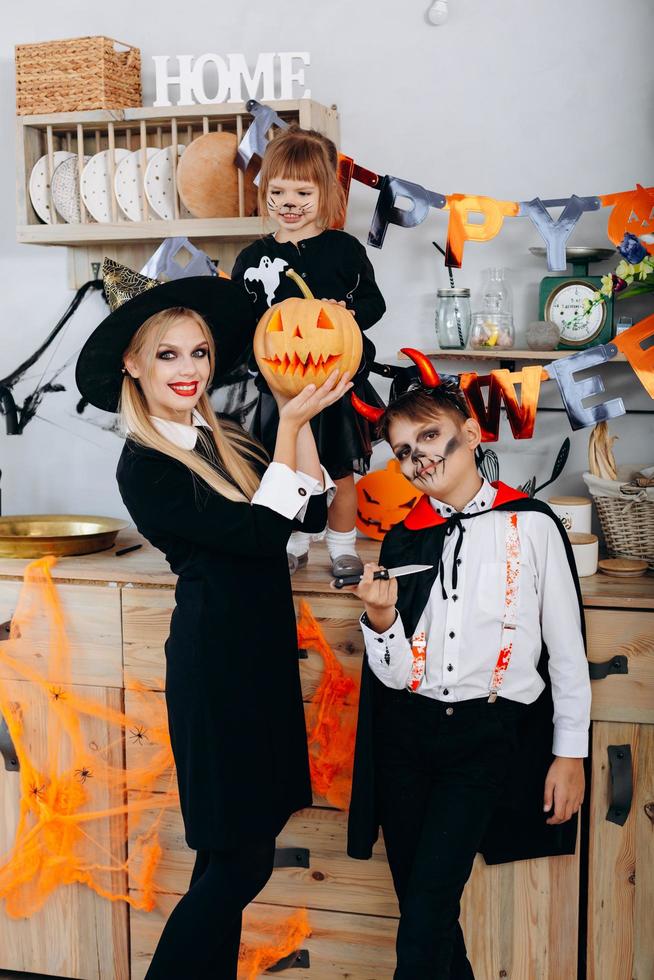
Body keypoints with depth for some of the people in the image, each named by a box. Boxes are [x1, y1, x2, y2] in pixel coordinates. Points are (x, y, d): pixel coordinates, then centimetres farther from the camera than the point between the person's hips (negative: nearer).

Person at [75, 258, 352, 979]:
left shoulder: (223, 439, 9)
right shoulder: (144, 468, -15)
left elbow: (311, 513, 3)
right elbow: (261, 530, -20)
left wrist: (305, 418, -5)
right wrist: (291, 421, -16)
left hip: (259, 649, 8)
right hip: (216, 658, -8)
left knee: (232, 853, 17)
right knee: (238, 860, 0)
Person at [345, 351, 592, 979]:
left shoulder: (532, 526, -4)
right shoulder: (403, 540, 5)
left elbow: (566, 646, 1)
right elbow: (393, 672, 2)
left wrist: (570, 751, 1)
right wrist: (380, 621, -18)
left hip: (489, 735, -4)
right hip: (406, 734, 4)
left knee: (426, 906, -13)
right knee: (417, 901, 12)